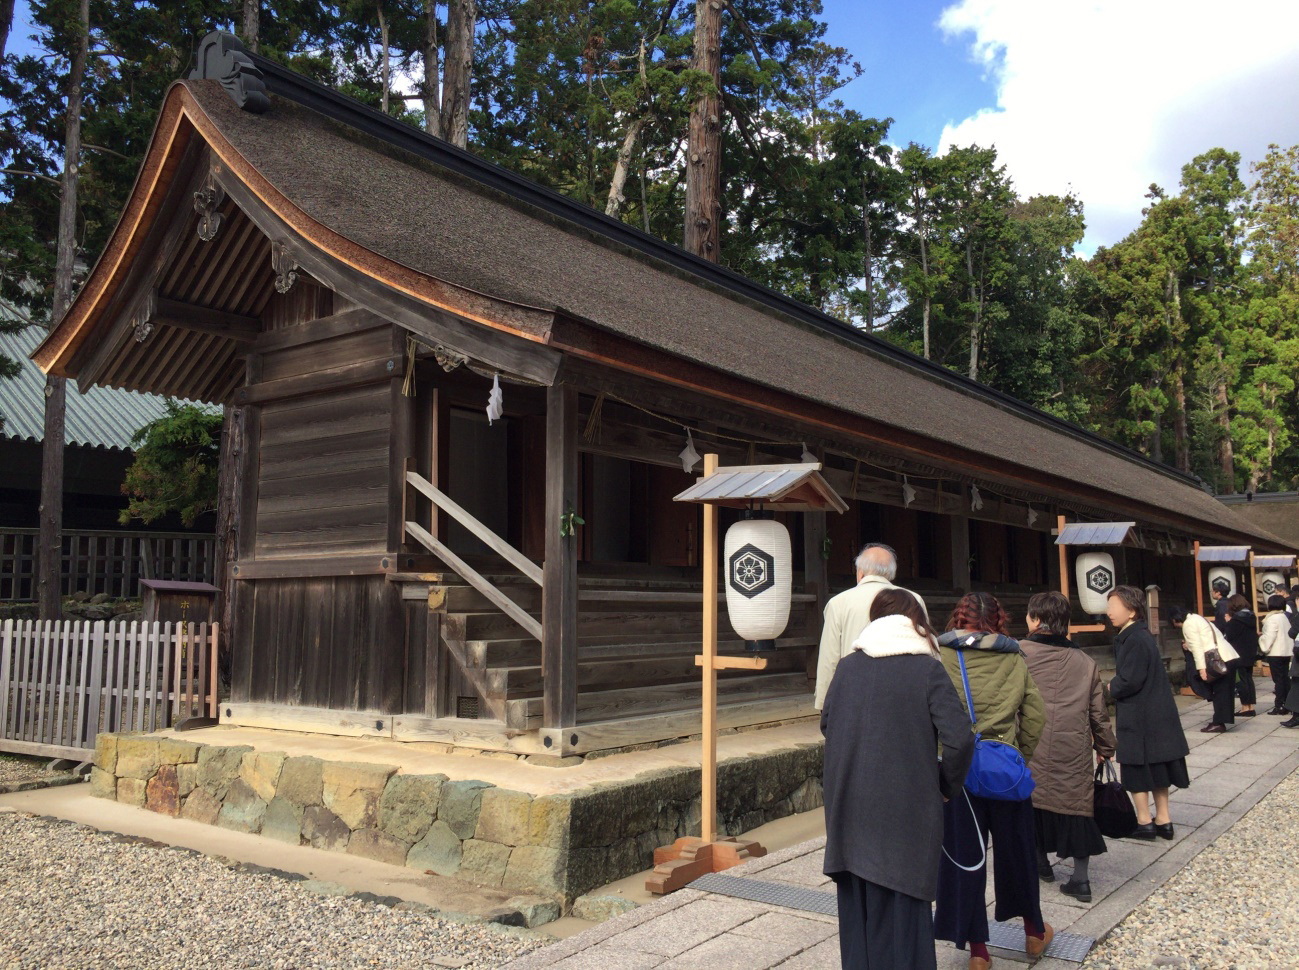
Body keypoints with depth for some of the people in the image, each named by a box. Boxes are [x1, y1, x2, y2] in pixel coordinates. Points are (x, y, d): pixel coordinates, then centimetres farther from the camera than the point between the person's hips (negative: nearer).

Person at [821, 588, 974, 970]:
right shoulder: (927, 669, -7)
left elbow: (826, 723, 13)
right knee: (902, 907, 6)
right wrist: (946, 785, 2)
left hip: (849, 807, 3)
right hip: (906, 809, -3)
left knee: (856, 905, 16)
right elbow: (959, 739, -14)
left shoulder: (847, 666, 3)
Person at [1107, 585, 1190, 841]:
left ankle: (1144, 822, 12)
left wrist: (1108, 688, -7)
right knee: (1156, 769, 15)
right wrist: (1115, 686, 7)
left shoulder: (1134, 640, -21)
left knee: (1137, 771, 3)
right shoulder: (1140, 635, 9)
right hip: (1156, 715, 9)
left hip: (1138, 719, -9)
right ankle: (1163, 820, 23)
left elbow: (1130, 681, -23)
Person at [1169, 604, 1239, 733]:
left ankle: (1219, 723, -2)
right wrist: (1188, 645, 24)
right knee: (1224, 691, 12)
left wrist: (1201, 668, -16)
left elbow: (1197, 647, -14)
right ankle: (1220, 720, 18)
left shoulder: (1188, 624, -6)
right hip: (1229, 656, 9)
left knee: (1219, 691, -5)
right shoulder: (1197, 619, 23)